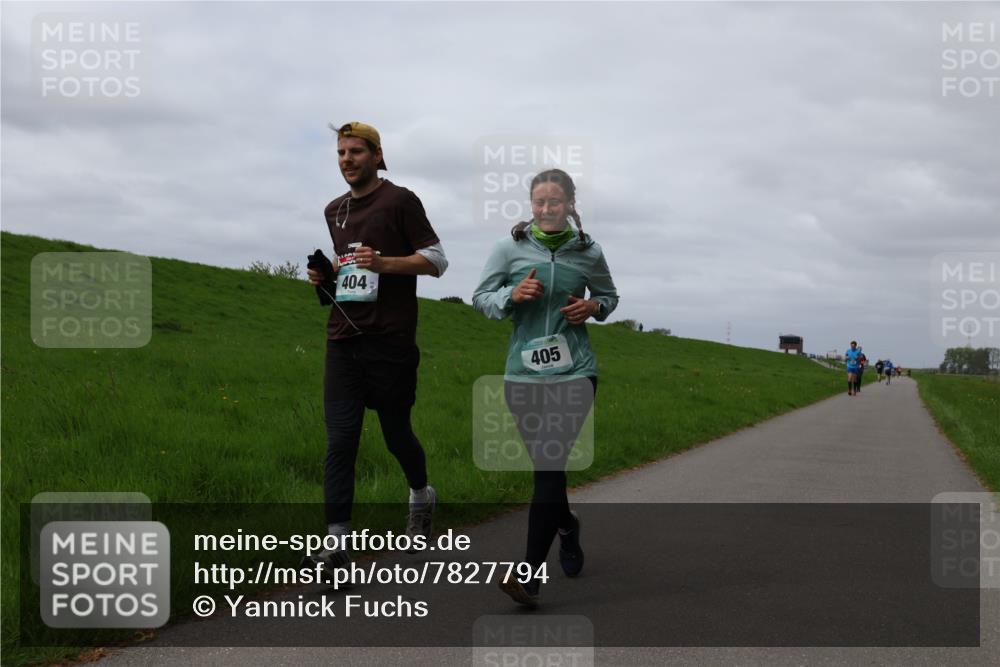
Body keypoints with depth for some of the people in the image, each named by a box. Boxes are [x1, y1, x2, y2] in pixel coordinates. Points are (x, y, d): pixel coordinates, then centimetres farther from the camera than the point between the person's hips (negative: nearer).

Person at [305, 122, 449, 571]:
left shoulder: (400, 201, -1)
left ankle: (421, 496, 39)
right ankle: (336, 543, -9)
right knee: (340, 441, -6)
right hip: (343, 340, 5)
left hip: (390, 342, -5)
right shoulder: (334, 211, 18)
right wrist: (326, 274, 8)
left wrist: (383, 263, -18)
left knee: (396, 433, 8)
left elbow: (436, 260, -4)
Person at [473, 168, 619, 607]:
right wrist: (512, 295, -14)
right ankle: (567, 525, 45)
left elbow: (609, 295, 20)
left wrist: (593, 307, -3)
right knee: (545, 467, 13)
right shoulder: (510, 247, 0)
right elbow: (480, 298, 6)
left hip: (573, 371, -2)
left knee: (550, 464, -13)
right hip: (523, 372, 2)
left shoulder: (589, 252, 3)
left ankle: (530, 575, -16)